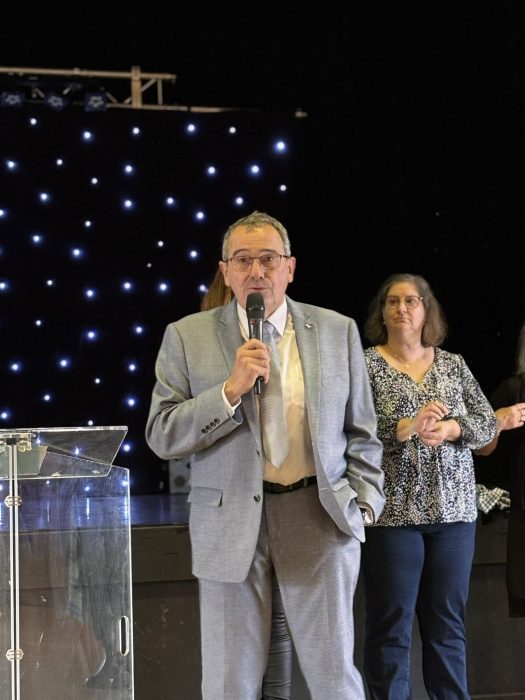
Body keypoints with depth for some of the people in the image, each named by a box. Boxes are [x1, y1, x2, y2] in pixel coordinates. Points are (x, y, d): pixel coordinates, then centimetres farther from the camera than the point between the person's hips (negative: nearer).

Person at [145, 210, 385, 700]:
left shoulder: (337, 331, 7)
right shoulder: (187, 337, 2)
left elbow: (360, 431, 12)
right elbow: (161, 436, -4)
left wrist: (363, 504, 2)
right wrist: (230, 389, -15)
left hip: (319, 516, 0)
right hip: (230, 524, 0)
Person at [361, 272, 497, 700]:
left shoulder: (454, 364, 11)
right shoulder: (365, 364, -1)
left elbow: (487, 423, 6)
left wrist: (450, 429, -13)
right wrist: (407, 427, -24)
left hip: (454, 509, 4)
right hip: (392, 512, -3)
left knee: (448, 623, 9)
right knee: (390, 625, 2)